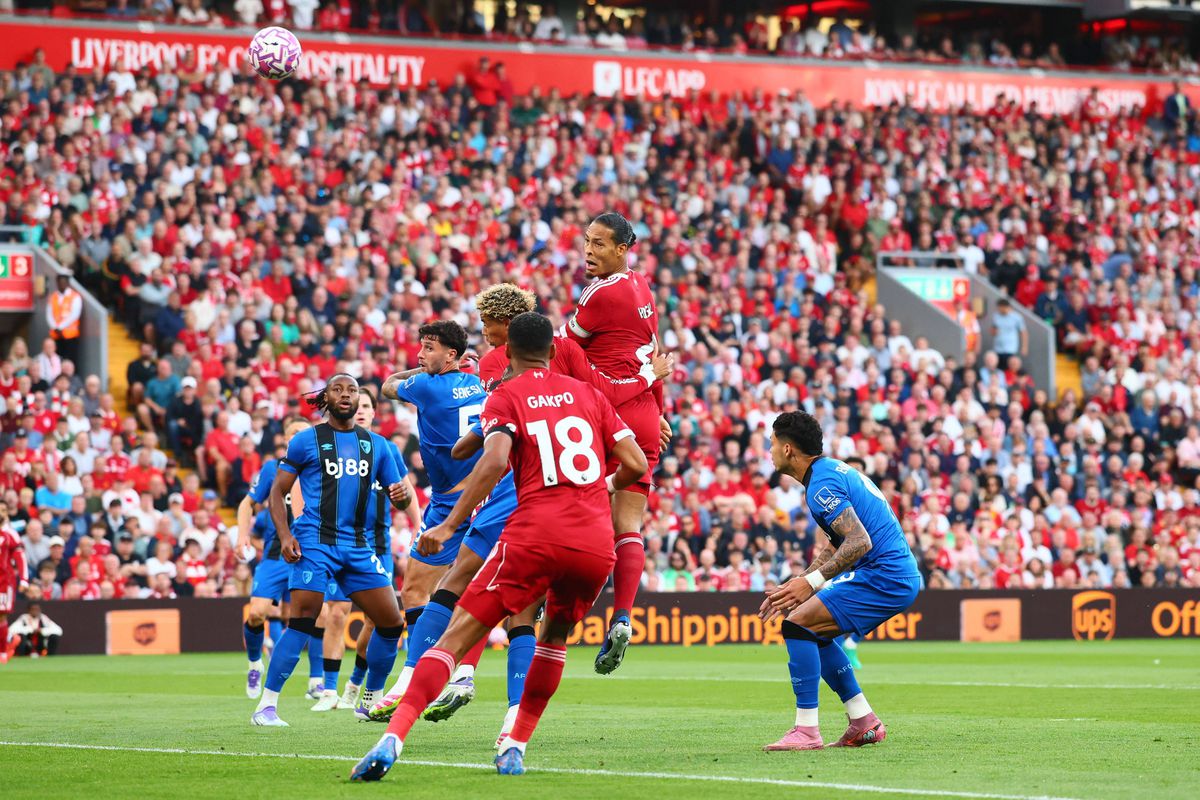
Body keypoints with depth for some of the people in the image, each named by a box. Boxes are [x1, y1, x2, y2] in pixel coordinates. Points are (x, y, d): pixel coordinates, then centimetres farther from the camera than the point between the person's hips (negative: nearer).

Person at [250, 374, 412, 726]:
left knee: (391, 622, 0)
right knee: (302, 621, -16)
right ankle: (266, 706, -12)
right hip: (315, 541, -4)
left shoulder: (376, 445, 14)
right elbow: (277, 492, 5)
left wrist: (402, 494, -9)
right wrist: (284, 536, -9)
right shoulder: (306, 440, 4)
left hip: (360, 545, 4)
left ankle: (371, 700, 18)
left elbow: (397, 495, 17)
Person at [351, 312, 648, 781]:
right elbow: (636, 465, 15)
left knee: (455, 639, -3)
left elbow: (495, 462, -12)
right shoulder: (587, 394, 17)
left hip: (534, 536, -3)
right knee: (555, 637, 29)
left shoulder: (505, 398, 7)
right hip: (596, 544, 3)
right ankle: (515, 748, 22)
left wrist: (450, 524, -9)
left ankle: (393, 738, -19)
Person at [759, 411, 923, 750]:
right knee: (815, 632, 19)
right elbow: (834, 543, 26)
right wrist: (795, 588, 21)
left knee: (796, 624, -12)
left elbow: (860, 542, -25)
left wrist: (811, 582, -24)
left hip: (883, 578, -10)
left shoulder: (822, 484, -14)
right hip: (900, 575, 10)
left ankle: (806, 731, -13)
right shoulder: (834, 469, 18)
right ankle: (864, 722, 18)